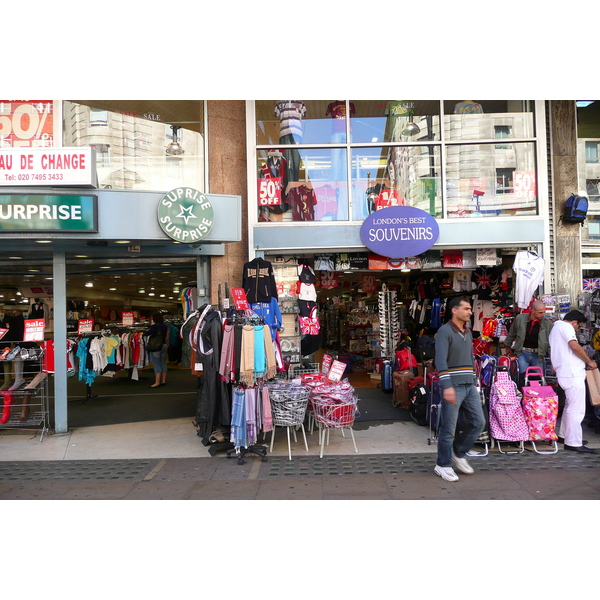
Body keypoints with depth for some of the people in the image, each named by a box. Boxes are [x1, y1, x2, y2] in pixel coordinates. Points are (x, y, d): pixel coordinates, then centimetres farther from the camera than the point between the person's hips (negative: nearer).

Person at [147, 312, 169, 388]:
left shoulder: (154, 326, -15)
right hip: (164, 346, 7)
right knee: (163, 363, 12)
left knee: (156, 365, -4)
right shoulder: (165, 326, 6)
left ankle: (157, 382, -4)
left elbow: (147, 333, -11)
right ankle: (163, 381, 19)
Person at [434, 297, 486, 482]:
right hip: (453, 386, -8)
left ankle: (458, 453, 28)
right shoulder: (445, 331, -11)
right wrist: (447, 386, -27)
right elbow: (441, 361, -20)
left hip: (469, 386, 8)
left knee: (478, 422, 9)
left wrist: (473, 382, 19)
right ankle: (443, 465, 15)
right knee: (448, 428, 0)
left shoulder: (468, 332, 15)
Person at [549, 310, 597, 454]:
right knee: (576, 409, -9)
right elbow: (574, 346, -21)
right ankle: (574, 443, -8)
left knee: (570, 405, 21)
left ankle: (564, 435, 30)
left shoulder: (555, 328, 25)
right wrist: (589, 361, -11)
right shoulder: (566, 326, -6)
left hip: (564, 373, 10)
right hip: (573, 374, -10)